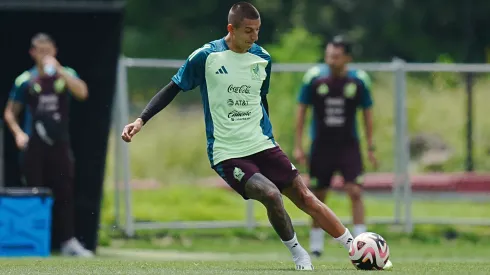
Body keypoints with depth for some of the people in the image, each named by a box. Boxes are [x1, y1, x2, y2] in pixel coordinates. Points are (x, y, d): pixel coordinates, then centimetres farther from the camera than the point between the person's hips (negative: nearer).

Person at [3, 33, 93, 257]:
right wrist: (18, 133, -8)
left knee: (64, 193, -1)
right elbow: (10, 113, 9)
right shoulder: (25, 80, 3)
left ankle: (69, 241, 0)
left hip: (59, 144, 1)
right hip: (34, 145, -1)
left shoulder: (65, 75, 5)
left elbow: (81, 93, -16)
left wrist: (58, 70, -20)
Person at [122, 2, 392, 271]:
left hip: (263, 146, 4)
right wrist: (140, 121, -10)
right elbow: (172, 89, -2)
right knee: (271, 195, -26)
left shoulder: (262, 58, 4)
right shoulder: (206, 56, -10)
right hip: (227, 155, -4)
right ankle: (299, 256, -5)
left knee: (304, 196, -1)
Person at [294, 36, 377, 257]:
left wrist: (371, 147, 2)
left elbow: (367, 113, 5)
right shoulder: (314, 77, -7)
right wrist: (298, 146, -2)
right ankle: (315, 246, 19)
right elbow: (301, 110, 1)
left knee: (355, 192, -13)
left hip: (349, 145, 0)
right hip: (321, 145, 1)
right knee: (318, 197, 5)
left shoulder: (359, 80, -6)